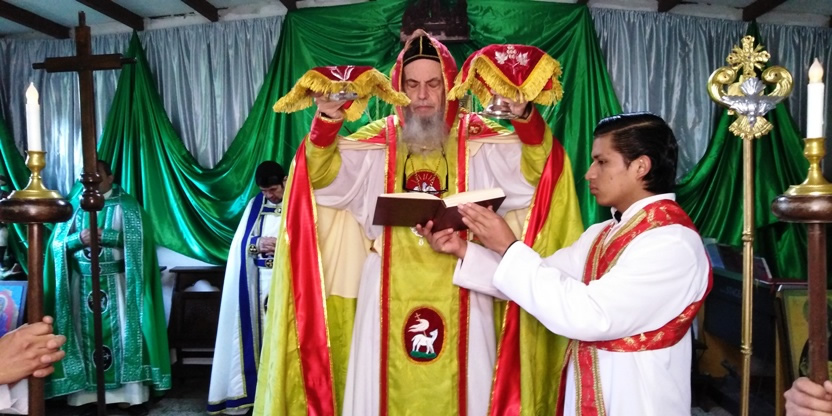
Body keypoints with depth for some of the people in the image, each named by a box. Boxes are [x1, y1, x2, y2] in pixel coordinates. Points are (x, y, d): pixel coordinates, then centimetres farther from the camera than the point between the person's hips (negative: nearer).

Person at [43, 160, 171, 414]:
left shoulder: (126, 205, 0)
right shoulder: (74, 205, 9)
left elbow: (138, 237, -12)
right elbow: (57, 244, 3)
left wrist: (104, 235, -19)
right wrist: (79, 238, -15)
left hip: (116, 283, -3)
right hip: (82, 283, 3)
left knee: (123, 332, 0)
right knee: (86, 333, 5)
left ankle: (130, 392, 6)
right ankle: (83, 392, 15)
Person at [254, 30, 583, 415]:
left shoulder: (478, 139, 3)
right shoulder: (378, 140, 6)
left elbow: (533, 168, -10)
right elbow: (326, 176, -6)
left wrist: (525, 117, -28)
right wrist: (326, 123, -23)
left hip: (458, 291, 0)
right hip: (391, 292, 1)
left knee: (459, 382, 9)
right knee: (388, 383, 10)